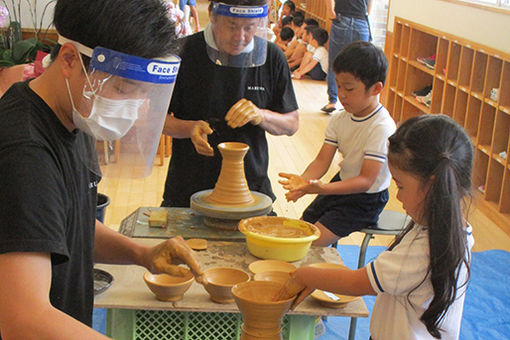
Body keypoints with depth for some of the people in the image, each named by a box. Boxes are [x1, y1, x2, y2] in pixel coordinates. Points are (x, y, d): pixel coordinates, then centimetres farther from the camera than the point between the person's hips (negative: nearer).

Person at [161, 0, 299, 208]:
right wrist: (190, 128, -21)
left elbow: (292, 124, 5)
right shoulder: (184, 52, -7)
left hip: (252, 184, 2)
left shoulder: (272, 57, 1)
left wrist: (260, 115, -14)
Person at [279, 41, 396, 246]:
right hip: (341, 186, 7)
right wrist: (304, 181, -28)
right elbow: (322, 160, -6)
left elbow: (366, 180, -28)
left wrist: (322, 188, -40)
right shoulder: (340, 119, -1)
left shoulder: (382, 128, -24)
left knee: (311, 244, -16)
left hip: (366, 200, -7)